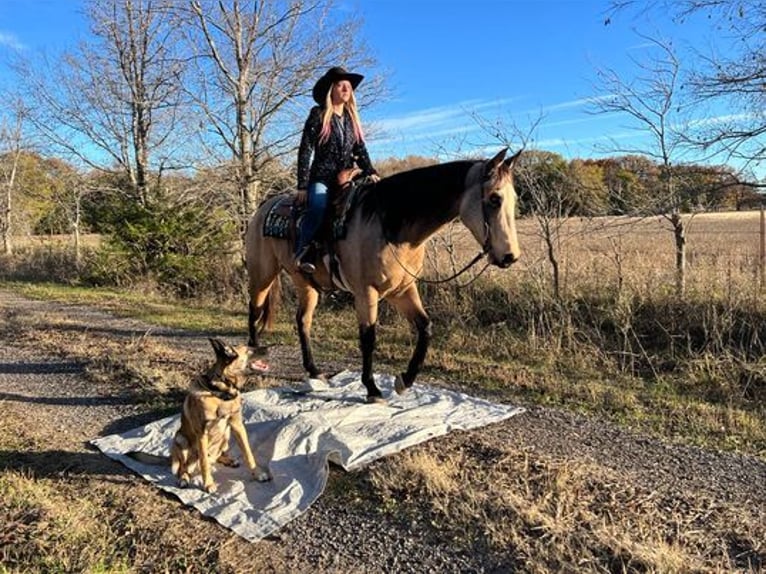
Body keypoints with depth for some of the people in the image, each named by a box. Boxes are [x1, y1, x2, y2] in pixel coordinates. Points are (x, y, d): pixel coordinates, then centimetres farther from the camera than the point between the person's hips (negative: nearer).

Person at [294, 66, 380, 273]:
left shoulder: (351, 118, 16)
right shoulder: (318, 116, 1)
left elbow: (360, 149, 17)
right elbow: (305, 151, -3)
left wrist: (370, 172, -2)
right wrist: (302, 186, -11)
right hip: (321, 178, -5)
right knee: (318, 206, -35)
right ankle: (303, 252, -27)